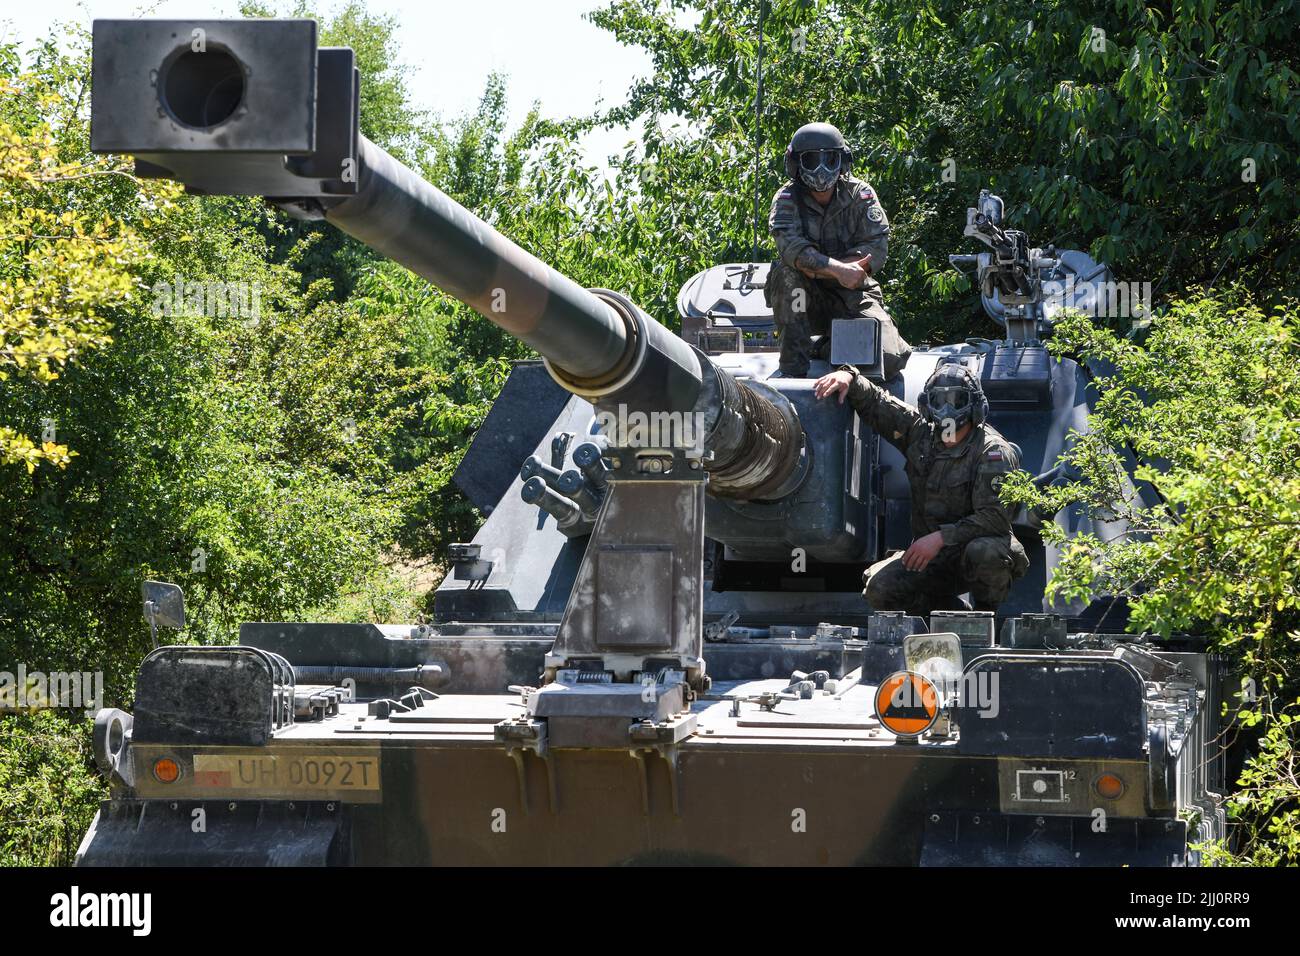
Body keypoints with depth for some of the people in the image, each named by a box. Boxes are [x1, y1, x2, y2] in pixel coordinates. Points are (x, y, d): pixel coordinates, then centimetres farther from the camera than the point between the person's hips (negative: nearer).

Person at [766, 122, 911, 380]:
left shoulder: (860, 195, 0)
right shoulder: (787, 199, -5)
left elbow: (877, 249, -13)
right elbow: (791, 247, -24)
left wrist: (815, 267, -24)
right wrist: (837, 269, -40)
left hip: (854, 296, 1)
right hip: (807, 299, -1)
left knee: (890, 359, -21)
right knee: (786, 272, -34)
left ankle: (830, 347, 13)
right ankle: (794, 367, -24)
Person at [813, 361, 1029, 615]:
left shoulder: (993, 451, -15)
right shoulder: (920, 433, 3)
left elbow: (995, 518, -24)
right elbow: (875, 402, 13)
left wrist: (940, 537, -28)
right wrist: (849, 377, -8)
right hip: (930, 556, 5)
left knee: (983, 551, -40)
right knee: (879, 589, -18)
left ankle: (987, 613, -9)